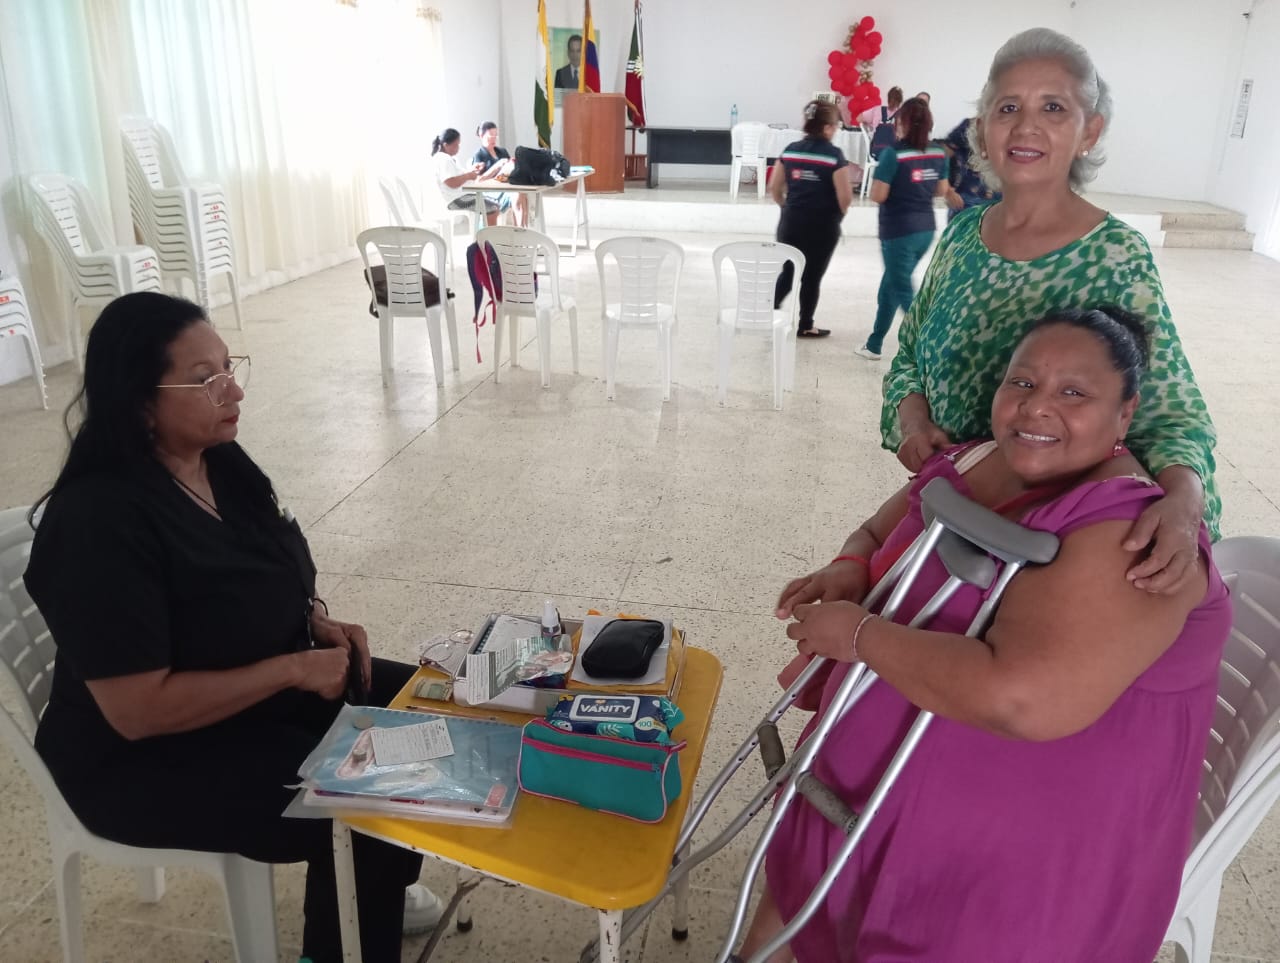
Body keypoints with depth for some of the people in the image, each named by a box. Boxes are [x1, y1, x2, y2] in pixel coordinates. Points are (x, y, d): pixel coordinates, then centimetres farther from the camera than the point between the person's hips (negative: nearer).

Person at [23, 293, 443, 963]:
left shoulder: (218, 459, -3)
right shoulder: (100, 522, -29)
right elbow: (138, 709, -29)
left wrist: (319, 623, -5)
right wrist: (296, 667, -25)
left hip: (264, 689, 9)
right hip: (147, 760, -8)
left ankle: (382, 890, 25)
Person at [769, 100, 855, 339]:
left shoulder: (790, 150, 3)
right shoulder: (834, 155, -12)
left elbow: (774, 188, 6)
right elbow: (845, 197, -15)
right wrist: (838, 215, 5)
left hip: (791, 223, 4)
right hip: (822, 226, -4)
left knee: (787, 271, 20)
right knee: (811, 276, 8)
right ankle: (805, 326, 18)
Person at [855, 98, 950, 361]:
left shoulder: (893, 154, -16)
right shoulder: (938, 153, 3)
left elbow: (877, 196, -16)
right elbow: (942, 191, 11)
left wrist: (882, 178, 3)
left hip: (899, 231, -7)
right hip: (926, 229, 7)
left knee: (904, 292, 2)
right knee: (890, 284, 20)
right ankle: (874, 345, 31)